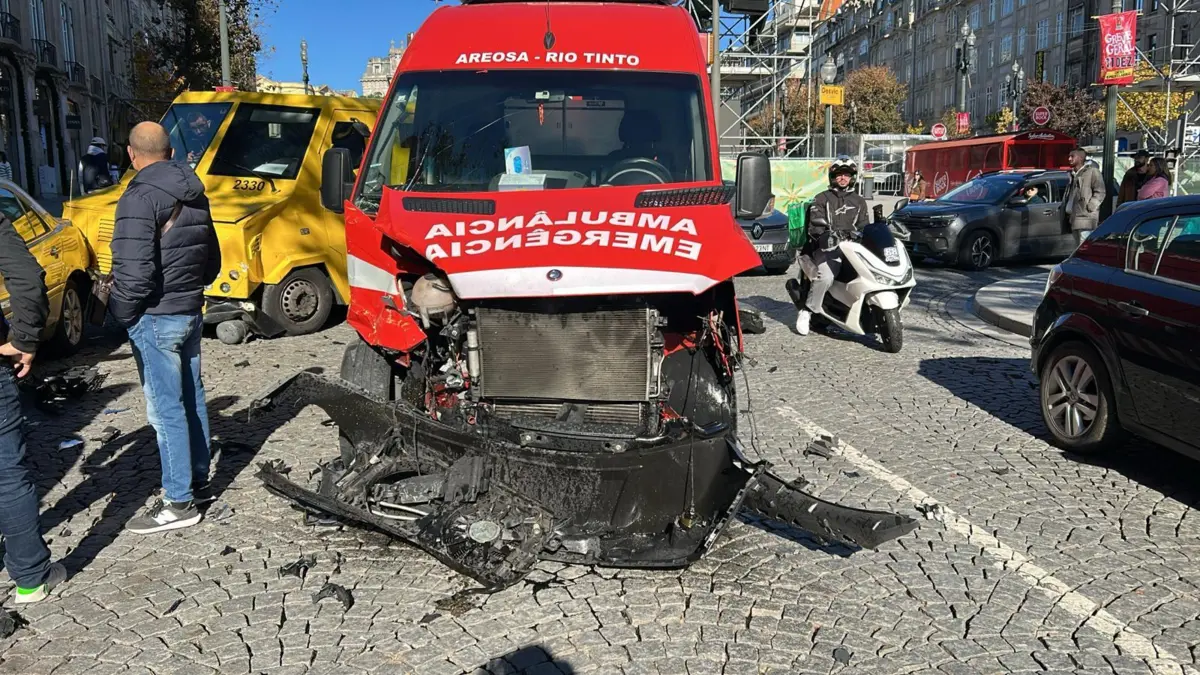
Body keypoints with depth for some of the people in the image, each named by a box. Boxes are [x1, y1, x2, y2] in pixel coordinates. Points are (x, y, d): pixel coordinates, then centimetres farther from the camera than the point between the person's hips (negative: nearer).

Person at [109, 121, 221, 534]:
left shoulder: (140, 199, -18)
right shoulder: (194, 195, 9)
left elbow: (135, 271, -24)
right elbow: (212, 259, 16)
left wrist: (120, 310, -9)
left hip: (155, 318, -9)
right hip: (190, 312, 9)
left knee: (166, 410, -2)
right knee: (191, 400, 16)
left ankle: (180, 502, 4)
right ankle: (198, 482, 28)